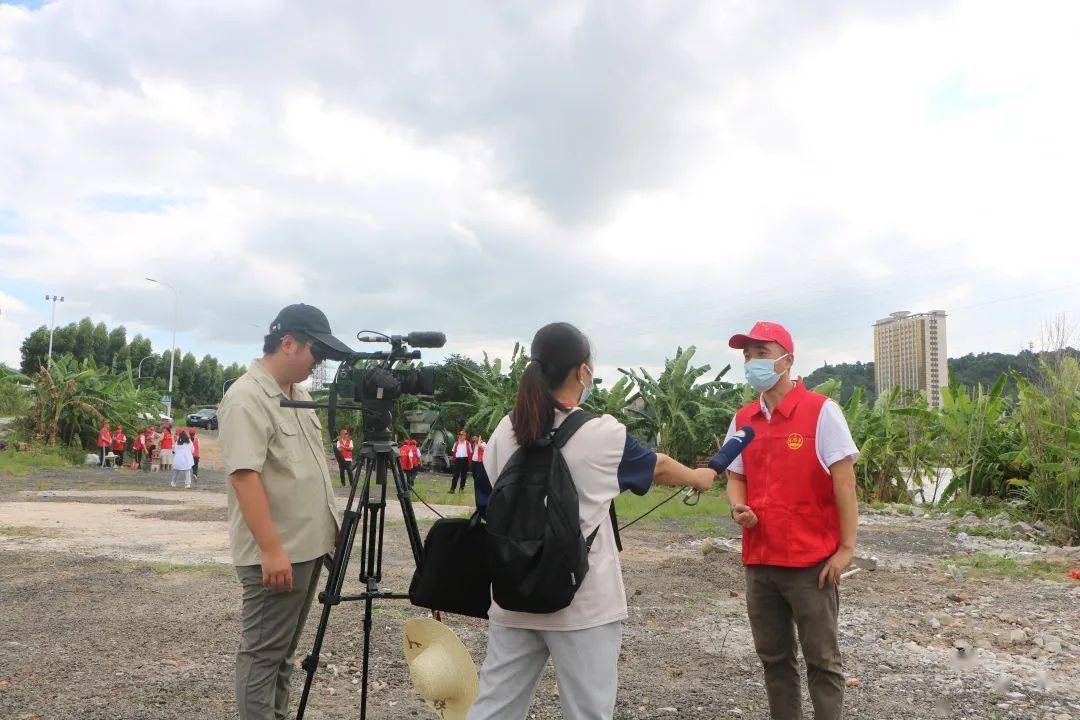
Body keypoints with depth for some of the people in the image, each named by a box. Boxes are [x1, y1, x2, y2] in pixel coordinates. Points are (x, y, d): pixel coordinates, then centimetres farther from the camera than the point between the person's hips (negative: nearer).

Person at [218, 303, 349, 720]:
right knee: (263, 652, 2)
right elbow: (244, 477, -23)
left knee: (284, 650, 18)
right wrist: (271, 550, -26)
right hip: (275, 553, -9)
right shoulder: (246, 399, -16)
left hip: (309, 544, 9)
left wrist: (330, 527, 18)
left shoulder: (298, 393, 13)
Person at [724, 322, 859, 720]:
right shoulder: (742, 420, 7)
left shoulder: (821, 411, -8)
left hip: (811, 563, -5)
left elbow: (843, 482, -9)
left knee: (821, 661, 6)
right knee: (774, 658, 16)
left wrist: (846, 547, -12)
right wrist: (738, 507, -6)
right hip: (759, 562, 5)